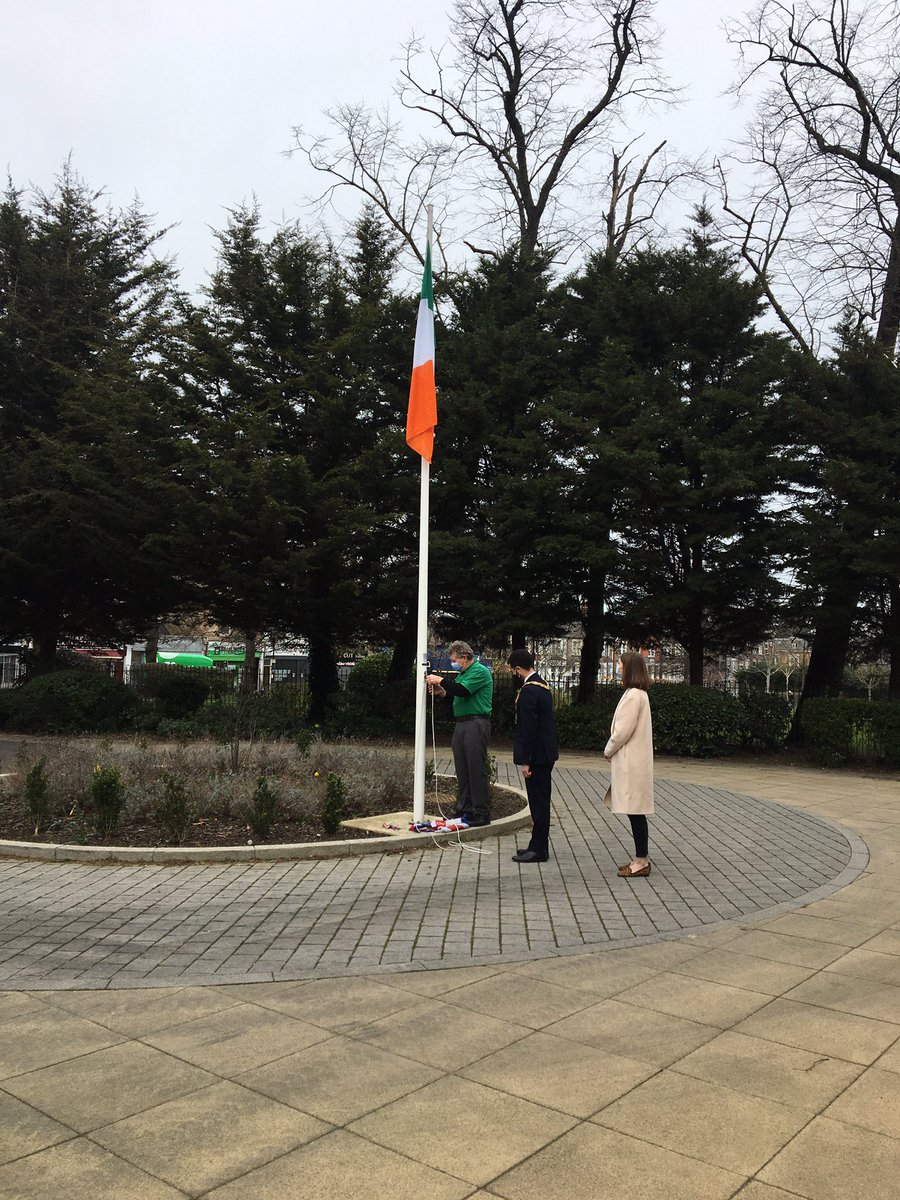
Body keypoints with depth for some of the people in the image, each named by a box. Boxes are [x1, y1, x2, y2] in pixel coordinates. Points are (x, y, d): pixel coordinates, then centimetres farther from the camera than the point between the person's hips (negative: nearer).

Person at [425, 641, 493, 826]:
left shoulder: (480, 671, -9)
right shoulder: (463, 673, 19)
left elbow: (463, 691, -21)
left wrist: (441, 681, -13)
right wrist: (442, 692, 7)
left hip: (476, 724, -9)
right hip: (460, 724, 10)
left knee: (477, 770, -6)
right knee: (462, 770, 12)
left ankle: (481, 814, -2)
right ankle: (465, 809, 20)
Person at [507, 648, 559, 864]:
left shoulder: (528, 691, -19)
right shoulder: (542, 685, 12)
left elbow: (529, 727, -22)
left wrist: (525, 760, -18)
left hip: (537, 755, -10)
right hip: (546, 753, 10)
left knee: (538, 801, -4)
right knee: (541, 800, 15)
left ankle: (538, 849, 3)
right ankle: (539, 845, 23)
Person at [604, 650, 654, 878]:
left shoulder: (633, 695, -18)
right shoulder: (638, 693, 14)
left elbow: (623, 731, -19)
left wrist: (608, 751, -5)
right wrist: (612, 751, 13)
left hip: (632, 763, -10)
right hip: (631, 761, 10)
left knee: (636, 813, -3)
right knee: (636, 813, 14)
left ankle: (642, 861, 3)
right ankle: (640, 859, 20)